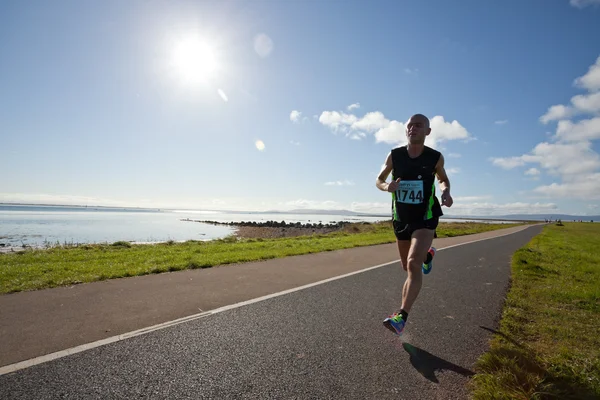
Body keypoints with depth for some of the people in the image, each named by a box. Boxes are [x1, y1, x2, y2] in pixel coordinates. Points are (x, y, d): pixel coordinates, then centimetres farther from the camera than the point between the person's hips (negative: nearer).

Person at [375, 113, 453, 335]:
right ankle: (427, 254, 52)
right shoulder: (394, 155, -7)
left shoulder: (435, 157, -8)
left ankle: (401, 317, -16)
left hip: (425, 218, -3)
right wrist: (387, 186, -20)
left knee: (414, 264, -23)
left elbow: (444, 179, 11)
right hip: (401, 219, 3)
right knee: (408, 266, 17)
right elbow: (379, 180, 4)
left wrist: (445, 192, -12)